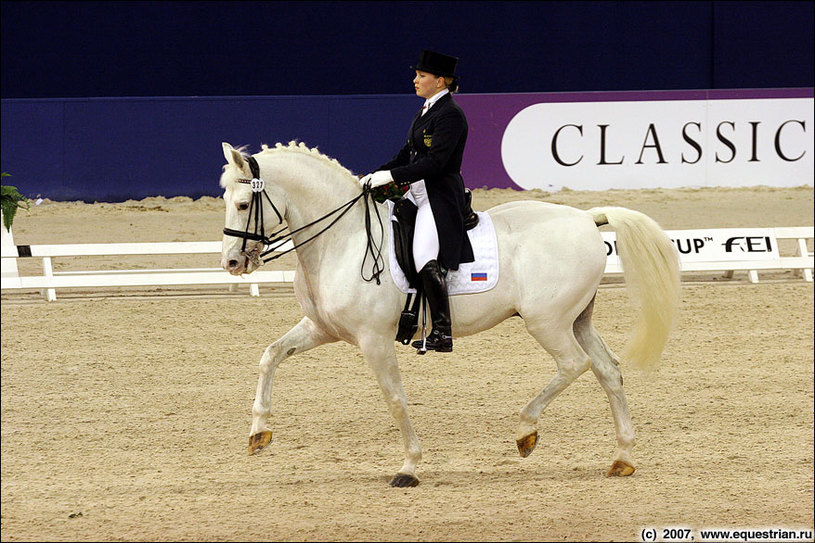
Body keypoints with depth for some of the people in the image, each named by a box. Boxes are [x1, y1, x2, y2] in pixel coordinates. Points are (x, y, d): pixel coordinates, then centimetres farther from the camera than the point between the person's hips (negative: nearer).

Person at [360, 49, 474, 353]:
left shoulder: (450, 114, -15)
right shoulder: (427, 109, 15)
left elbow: (435, 162, -23)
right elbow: (408, 153, 20)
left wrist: (391, 176, -23)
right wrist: (374, 176, 10)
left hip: (440, 198, -11)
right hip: (418, 193, 11)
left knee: (426, 259, -22)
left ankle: (442, 334, -19)